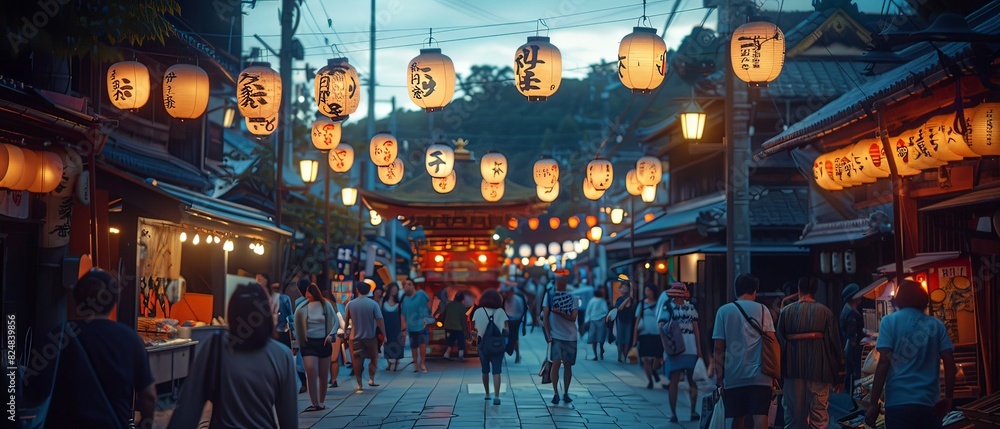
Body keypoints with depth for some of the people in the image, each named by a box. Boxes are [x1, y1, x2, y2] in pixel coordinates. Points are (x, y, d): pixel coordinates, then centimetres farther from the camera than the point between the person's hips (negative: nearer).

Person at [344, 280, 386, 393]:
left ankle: (359, 385, 6)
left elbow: (346, 320, 4)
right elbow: (380, 320, -11)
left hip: (355, 337, 1)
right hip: (370, 336, -1)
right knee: (374, 358, 17)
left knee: (357, 361, 5)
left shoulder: (350, 304, -4)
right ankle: (371, 379, 9)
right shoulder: (373, 304, -9)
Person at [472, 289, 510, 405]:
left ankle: (487, 394, 29)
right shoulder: (500, 311, -1)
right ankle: (496, 396, -16)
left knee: (485, 370, 18)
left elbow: (475, 329, -5)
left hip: (483, 344, 1)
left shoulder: (478, 312, -1)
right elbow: (506, 328, -5)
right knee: (496, 371, -5)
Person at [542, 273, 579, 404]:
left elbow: (573, 318, -5)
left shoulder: (572, 298, 6)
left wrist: (559, 312, -18)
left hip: (570, 336, 2)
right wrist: (548, 334, -7)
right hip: (555, 336, -2)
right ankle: (556, 393, -4)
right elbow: (545, 316, 1)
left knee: (567, 364, 5)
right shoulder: (549, 296, 4)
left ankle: (566, 393, 16)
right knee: (556, 363, -13)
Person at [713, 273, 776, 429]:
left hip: (733, 376, 1)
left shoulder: (724, 311, 6)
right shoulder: (762, 310, 6)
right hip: (759, 376, -1)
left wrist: (719, 377, 6)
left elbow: (719, 349, 2)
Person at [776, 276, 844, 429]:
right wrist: (837, 376, 6)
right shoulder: (825, 312, -1)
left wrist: (780, 373, 9)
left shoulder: (786, 311, 1)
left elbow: (779, 342, 2)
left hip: (793, 370, 1)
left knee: (792, 416, 7)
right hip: (818, 370, -1)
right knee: (819, 417, 2)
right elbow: (835, 343, -1)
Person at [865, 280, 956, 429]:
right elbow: (950, 364, 3)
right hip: (929, 402, 3)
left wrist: (874, 403, -7)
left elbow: (884, 363, -7)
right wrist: (948, 398, 10)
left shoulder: (890, 321, 2)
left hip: (899, 401, -3)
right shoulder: (936, 325, 11)